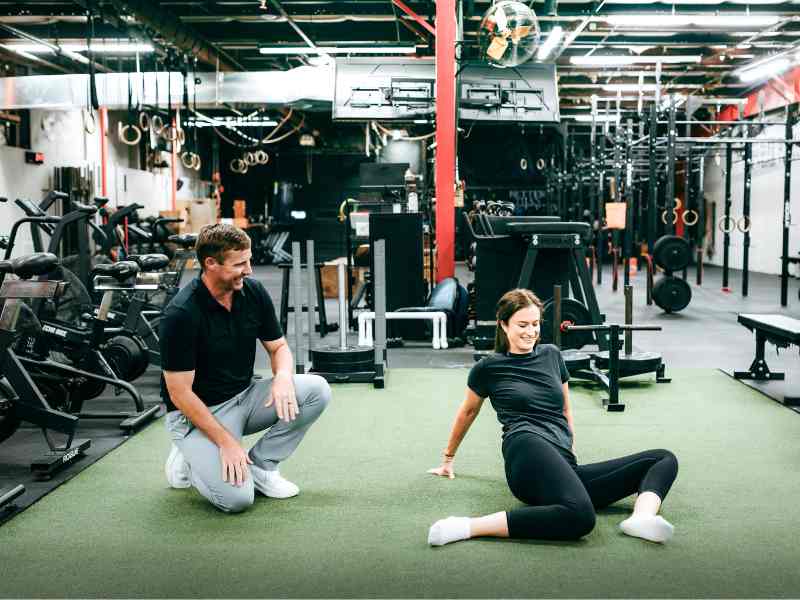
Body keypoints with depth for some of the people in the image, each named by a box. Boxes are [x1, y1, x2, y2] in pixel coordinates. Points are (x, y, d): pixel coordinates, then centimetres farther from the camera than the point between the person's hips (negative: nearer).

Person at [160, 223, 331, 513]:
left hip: (245, 396, 6)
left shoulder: (253, 292, -6)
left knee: (317, 390, -15)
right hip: (197, 412, -6)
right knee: (236, 497, -25)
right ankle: (191, 459, 7)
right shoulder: (181, 314, -25)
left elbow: (278, 346, 4)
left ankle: (261, 465, 0)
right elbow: (179, 393, -21)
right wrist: (225, 442, -23)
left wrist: (283, 376, -20)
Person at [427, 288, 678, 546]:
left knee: (664, 459, -10)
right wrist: (448, 458, 34)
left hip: (565, 465, 6)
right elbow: (468, 411, 24)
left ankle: (642, 518, -40)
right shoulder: (489, 368, 9)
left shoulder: (551, 355, 21)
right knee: (579, 515, -40)